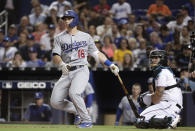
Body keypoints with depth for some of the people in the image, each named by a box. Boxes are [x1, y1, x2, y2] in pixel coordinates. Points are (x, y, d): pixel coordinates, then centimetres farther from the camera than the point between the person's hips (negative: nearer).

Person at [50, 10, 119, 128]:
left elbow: (96, 54, 15)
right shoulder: (59, 38, 12)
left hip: (81, 71, -3)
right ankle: (77, 111, 17)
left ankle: (87, 120, -15)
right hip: (66, 73, 3)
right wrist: (62, 64, -22)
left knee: (73, 93, -30)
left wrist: (110, 65, 6)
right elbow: (55, 56, 0)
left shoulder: (86, 37, 11)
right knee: (55, 101, -8)